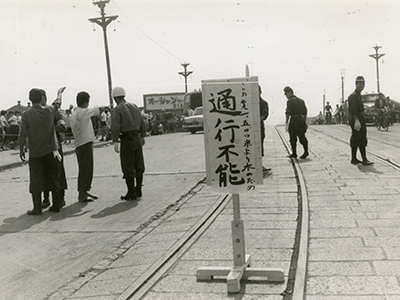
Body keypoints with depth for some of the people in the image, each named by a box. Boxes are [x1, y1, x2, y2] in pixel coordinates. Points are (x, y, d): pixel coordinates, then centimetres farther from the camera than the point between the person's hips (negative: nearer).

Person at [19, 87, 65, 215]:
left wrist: (21, 149, 4)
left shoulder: (26, 114, -8)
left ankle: (37, 208, 3)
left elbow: (23, 134, -8)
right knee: (53, 178, 10)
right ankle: (56, 205, 15)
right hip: (50, 150, 2)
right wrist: (59, 92, 40)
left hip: (35, 152, -2)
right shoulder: (49, 110, -1)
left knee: (36, 179, 4)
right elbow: (58, 103, 21)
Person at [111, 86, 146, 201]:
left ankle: (131, 193, 3)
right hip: (137, 138, 7)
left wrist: (115, 141, -18)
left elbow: (115, 126, -17)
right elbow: (142, 123, 16)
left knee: (128, 168, 0)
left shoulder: (117, 109, -7)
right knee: (139, 166, 13)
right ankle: (138, 190, 22)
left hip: (127, 140, -6)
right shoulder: (134, 107, 13)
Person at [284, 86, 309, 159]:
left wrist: (286, 123, -7)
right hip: (301, 119, 6)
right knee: (302, 137, 7)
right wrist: (304, 122, 18)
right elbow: (305, 112, 15)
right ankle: (306, 151, -5)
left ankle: (294, 153, 7)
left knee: (293, 138, 3)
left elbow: (288, 113, -11)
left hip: (293, 120, -6)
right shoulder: (301, 100, 16)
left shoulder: (290, 101, -5)